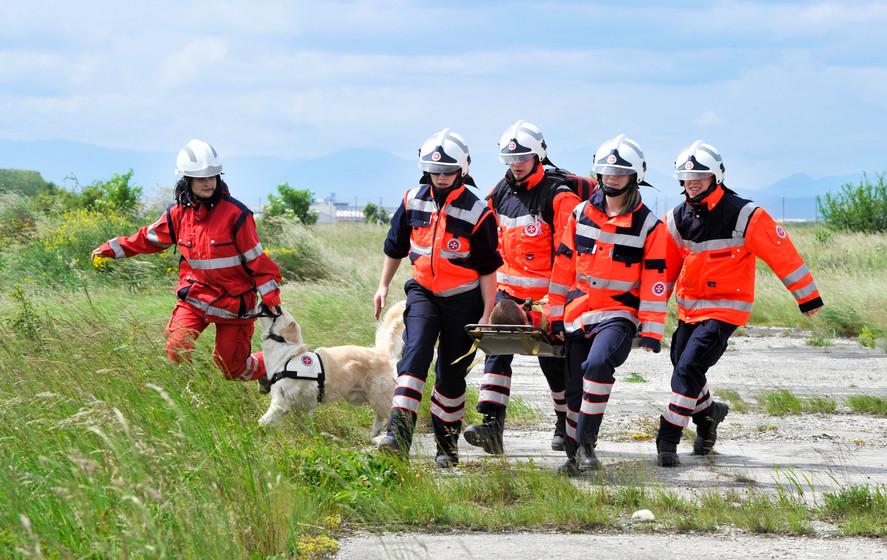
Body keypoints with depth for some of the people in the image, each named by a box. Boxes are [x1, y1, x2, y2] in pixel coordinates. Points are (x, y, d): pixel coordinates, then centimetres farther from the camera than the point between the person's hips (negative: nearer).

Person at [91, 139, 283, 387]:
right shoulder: (179, 213, -1)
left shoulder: (235, 213, -14)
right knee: (176, 350, -19)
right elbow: (148, 238, 15)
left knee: (232, 369, 5)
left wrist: (271, 297, -13)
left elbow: (255, 257, -10)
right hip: (195, 296, 3)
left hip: (232, 300, -3)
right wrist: (112, 248, 16)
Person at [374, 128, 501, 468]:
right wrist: (383, 285, 16)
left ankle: (447, 446, 20)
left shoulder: (477, 213, -11)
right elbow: (395, 246, 15)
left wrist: (487, 313, -7)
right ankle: (399, 434, -32)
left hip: (462, 300, -2)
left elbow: (487, 268, -6)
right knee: (415, 353, -20)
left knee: (451, 374, 4)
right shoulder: (413, 201, -1)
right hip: (423, 292, 2)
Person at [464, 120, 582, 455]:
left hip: (548, 291, -5)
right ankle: (492, 424, -21)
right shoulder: (500, 193, 10)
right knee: (498, 349, -12)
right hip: (507, 286, 5)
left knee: (553, 359, 5)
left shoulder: (558, 195, -9)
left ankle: (568, 423, 25)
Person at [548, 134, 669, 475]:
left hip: (619, 315, -4)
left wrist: (651, 331, -10)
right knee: (575, 391, 6)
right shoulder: (581, 214, 7)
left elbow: (655, 282, -5)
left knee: (598, 364, -30)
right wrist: (557, 315, 9)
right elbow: (563, 266, 11)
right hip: (578, 314, 4)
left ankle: (586, 443, -20)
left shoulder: (649, 226, -3)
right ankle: (575, 456, 22)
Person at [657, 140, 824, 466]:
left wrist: (808, 296, -4)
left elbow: (782, 253, -9)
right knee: (682, 368, 14)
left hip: (725, 309, -6)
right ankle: (708, 414, 44)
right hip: (689, 308, 6)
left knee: (689, 368, -18)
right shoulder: (677, 219, 1)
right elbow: (663, 266, 12)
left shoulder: (744, 216, -15)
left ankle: (668, 438, -10)